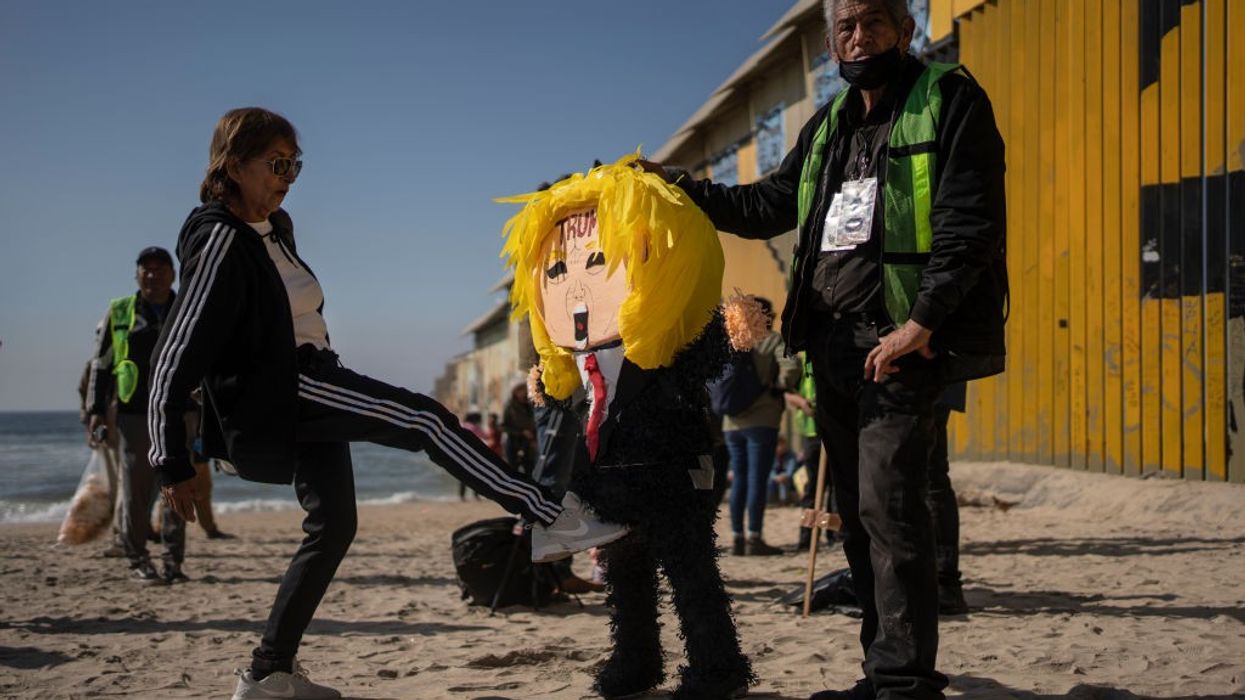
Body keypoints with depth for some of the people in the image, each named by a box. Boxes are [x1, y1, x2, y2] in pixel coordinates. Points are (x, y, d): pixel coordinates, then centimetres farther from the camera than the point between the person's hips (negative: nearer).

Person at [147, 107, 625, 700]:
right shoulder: (218, 241, -13)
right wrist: (172, 463, -19)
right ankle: (553, 518, -18)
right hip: (276, 389, -10)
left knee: (332, 526, 6)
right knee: (424, 418, -18)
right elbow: (174, 356, -17)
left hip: (308, 394, 10)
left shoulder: (275, 228, 13)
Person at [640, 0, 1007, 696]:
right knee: (859, 513, 9)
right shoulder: (829, 125, 19)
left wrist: (923, 321, -21)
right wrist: (678, 186, 21)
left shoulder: (950, 101, -2)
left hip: (901, 340, -7)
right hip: (833, 341, 8)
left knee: (888, 507, -13)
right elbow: (770, 204, 27)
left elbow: (969, 224, -12)